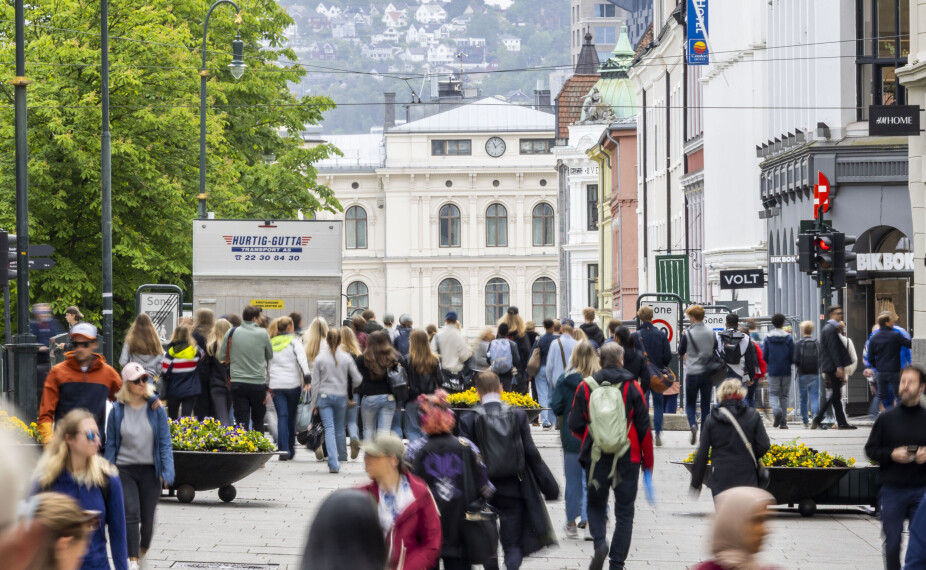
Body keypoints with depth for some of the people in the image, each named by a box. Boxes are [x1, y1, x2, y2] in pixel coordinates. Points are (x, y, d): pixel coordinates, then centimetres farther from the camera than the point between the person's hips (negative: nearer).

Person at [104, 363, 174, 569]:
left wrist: (167, 471, -9)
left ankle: (143, 549, 36)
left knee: (148, 517, 7)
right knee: (131, 513, -15)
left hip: (150, 469, 1)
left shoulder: (155, 409, -2)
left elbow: (165, 442, -1)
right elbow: (111, 444, 4)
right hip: (125, 469, -1)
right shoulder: (117, 411, -2)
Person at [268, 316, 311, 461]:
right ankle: (290, 450, 17)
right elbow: (302, 359, -14)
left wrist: (267, 385, 14)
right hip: (293, 384, -2)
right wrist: (307, 378, -19)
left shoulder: (271, 343, 10)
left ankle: (283, 450, -13)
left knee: (282, 417, 0)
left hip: (275, 384, 2)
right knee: (291, 417, 10)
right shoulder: (294, 341, -2)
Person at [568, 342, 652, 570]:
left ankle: (600, 543, -11)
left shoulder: (586, 387, -1)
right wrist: (648, 462, 8)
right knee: (624, 512, 9)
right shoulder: (632, 387, -4)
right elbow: (644, 428, -2)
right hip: (627, 458, -1)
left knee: (596, 506, 16)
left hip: (595, 457, 1)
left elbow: (575, 424, 2)